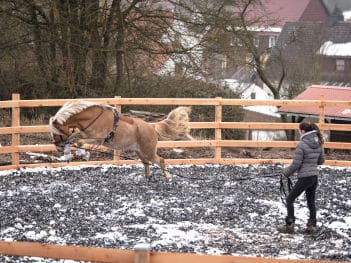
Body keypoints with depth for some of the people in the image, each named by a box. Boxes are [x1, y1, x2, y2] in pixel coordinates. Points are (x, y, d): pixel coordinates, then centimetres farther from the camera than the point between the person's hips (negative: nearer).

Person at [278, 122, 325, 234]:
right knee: (311, 201, 19)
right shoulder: (318, 144, 4)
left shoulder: (302, 145, -18)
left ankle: (289, 226, 7)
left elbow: (295, 164, -15)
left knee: (290, 199, 7)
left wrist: (285, 172, 0)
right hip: (315, 177, 7)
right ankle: (312, 225, 19)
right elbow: (321, 160, 15)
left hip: (304, 178, -7)